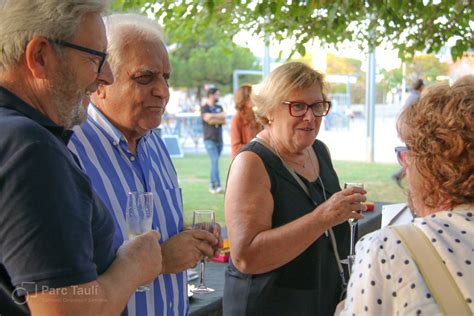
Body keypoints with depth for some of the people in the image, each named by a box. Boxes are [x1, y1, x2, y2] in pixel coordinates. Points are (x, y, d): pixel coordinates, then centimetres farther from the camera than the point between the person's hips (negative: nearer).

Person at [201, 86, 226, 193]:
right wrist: (219, 116, -1)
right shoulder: (204, 108, 2)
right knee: (214, 161, -15)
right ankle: (217, 185, -21)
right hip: (210, 139, -5)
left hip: (219, 139, 5)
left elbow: (224, 120, 5)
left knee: (214, 162, 6)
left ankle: (212, 185, 11)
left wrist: (213, 119, -9)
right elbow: (208, 118, -15)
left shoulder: (219, 107, 18)